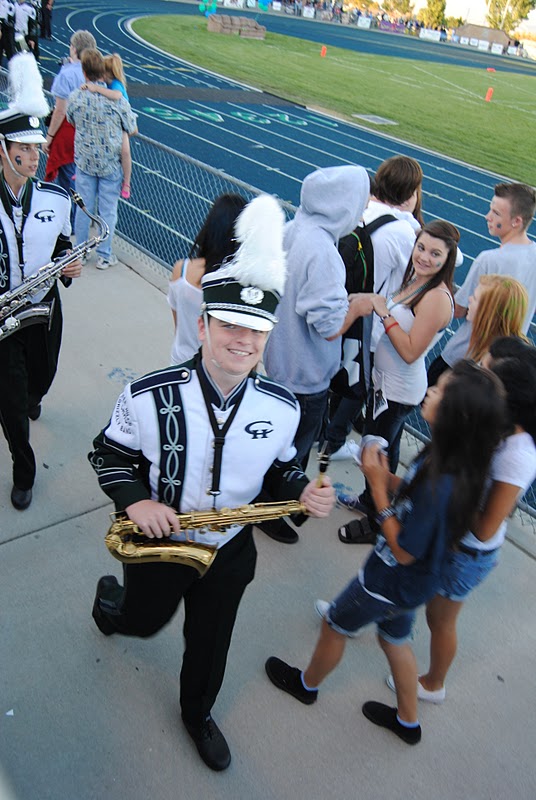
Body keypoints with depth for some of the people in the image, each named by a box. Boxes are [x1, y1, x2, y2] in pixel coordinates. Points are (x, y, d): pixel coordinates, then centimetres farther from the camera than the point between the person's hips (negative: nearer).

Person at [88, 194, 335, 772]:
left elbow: (279, 468, -1)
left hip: (230, 551, 2)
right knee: (144, 621, 27)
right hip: (157, 543, -1)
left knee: (209, 644, 23)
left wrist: (303, 492, -22)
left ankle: (198, 714, 57)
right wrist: (134, 500, -26)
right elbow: (109, 453, -9)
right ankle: (108, 600, 66)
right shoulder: (149, 397, -25)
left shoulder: (281, 408, -17)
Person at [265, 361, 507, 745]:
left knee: (335, 624, 19)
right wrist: (386, 475, -17)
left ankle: (307, 684, 50)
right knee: (396, 639, 30)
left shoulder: (442, 485, -39)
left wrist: (377, 485, -27)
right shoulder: (444, 456, -13)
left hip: (393, 581, -7)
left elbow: (403, 550, -29)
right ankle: (408, 721, 52)